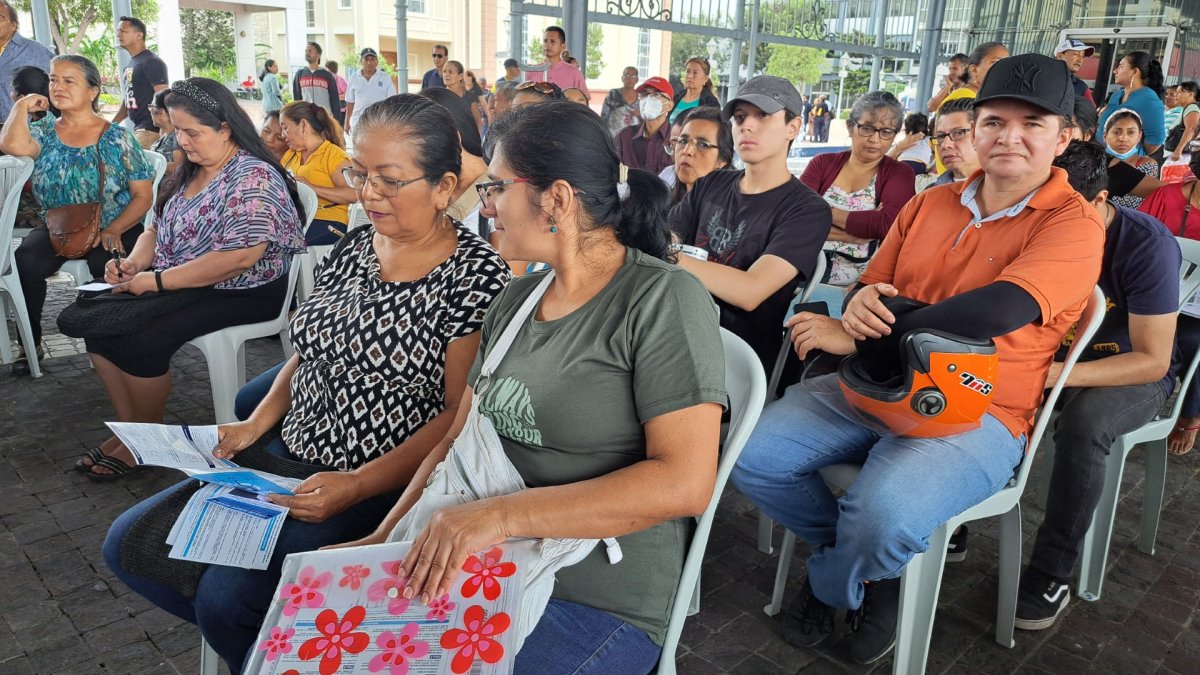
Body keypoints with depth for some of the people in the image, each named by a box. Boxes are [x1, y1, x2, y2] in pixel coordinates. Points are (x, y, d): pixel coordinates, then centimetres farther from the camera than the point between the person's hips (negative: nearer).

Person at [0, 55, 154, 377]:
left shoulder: (117, 138, 1)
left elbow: (143, 196, -3)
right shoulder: (45, 131, 9)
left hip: (111, 232, -3)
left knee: (106, 264, -35)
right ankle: (30, 343, -7)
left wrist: (113, 230, -16)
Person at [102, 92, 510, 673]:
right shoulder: (353, 248, 7)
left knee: (225, 595, -22)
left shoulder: (476, 275, -15)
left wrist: (357, 485, -23)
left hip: (387, 487, -8)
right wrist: (256, 424, 2)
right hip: (292, 455, 8)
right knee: (128, 544, 4)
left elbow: (461, 412, -18)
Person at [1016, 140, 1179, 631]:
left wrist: (1057, 374, -37)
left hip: (1134, 373, -4)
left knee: (1083, 422, -37)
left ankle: (1052, 574, -24)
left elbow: (1152, 360, -23)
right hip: (1059, 356, 4)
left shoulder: (1147, 244, -22)